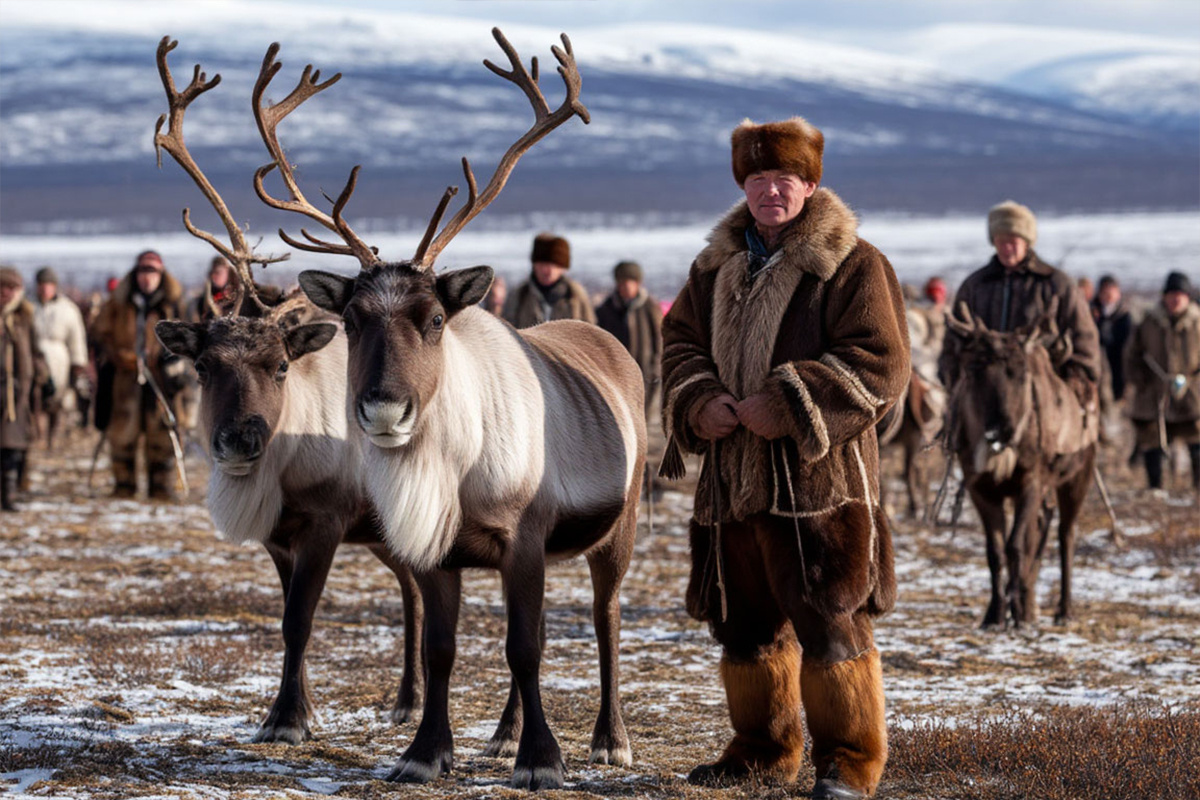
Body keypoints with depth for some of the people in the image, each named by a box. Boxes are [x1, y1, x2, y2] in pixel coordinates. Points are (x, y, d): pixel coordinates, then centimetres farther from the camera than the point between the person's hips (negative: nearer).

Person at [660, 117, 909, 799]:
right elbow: (682, 341, 17)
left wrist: (786, 405, -19)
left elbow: (879, 363, -13)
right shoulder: (718, 266, 14)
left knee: (830, 621, -8)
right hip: (734, 478, 6)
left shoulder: (853, 266, -6)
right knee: (746, 622, 13)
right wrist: (701, 403, -5)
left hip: (819, 475, -6)